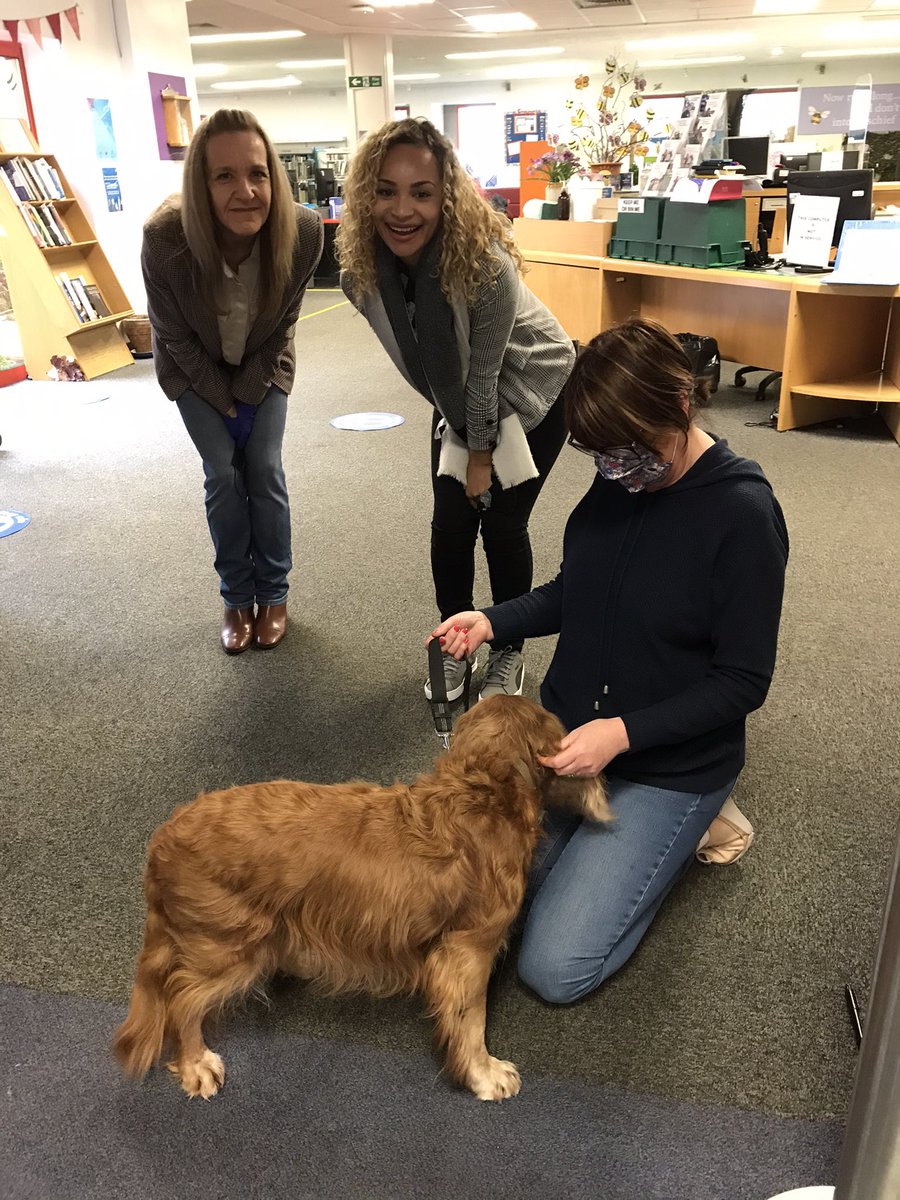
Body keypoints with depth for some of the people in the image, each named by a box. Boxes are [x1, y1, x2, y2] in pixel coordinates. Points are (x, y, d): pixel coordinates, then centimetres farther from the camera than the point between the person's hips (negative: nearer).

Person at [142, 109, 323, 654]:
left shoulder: (303, 231, -29)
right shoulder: (165, 239, -34)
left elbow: (284, 320, -12)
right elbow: (175, 336, -17)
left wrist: (251, 390, -9)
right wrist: (223, 399, -10)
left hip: (264, 366, 1)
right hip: (198, 371, -1)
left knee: (265, 471, 0)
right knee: (223, 476, -2)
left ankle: (274, 594, 17)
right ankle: (238, 597, 16)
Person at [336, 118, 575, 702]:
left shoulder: (484, 261, -35)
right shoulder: (362, 270, -19)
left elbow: (484, 373, -26)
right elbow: (418, 358, -3)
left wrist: (481, 457, -16)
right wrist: (460, 439, 6)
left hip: (532, 389, -4)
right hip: (460, 398, 5)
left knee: (503, 525, -1)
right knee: (450, 525, 3)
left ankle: (509, 653, 21)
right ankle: (454, 644, 26)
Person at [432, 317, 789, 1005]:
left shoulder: (744, 515, -20)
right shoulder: (618, 482, -3)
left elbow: (744, 683, -16)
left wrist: (624, 732, -26)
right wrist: (492, 623, -5)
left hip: (668, 767, -5)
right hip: (566, 732, 6)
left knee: (553, 968, -10)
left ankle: (682, 833, 11)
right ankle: (594, 830, 19)